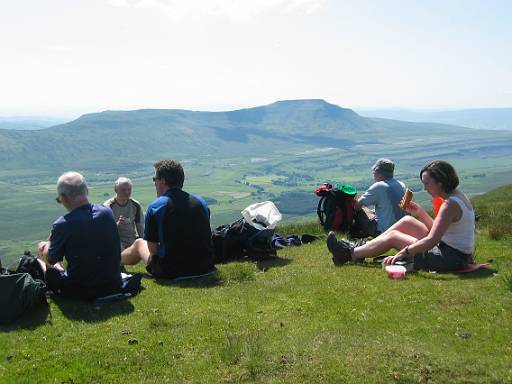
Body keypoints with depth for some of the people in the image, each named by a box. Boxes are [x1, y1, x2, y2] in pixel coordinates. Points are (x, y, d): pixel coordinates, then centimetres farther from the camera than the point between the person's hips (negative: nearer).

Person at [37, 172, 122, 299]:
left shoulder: (63, 225, -20)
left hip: (80, 292, -4)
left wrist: (46, 246, 22)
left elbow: (50, 259, -2)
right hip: (114, 286, 5)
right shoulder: (107, 212, -6)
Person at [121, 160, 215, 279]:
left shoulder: (155, 207, -9)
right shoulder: (201, 202, 4)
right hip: (205, 268, 4)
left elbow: (153, 249, -6)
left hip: (170, 272, -4)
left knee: (139, 243, 24)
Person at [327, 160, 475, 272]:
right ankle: (358, 251, 13)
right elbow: (437, 229, 15)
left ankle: (350, 254, 11)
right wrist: (420, 213, 4)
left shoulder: (450, 204, -22)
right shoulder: (458, 196, 9)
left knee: (393, 237, -4)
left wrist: (403, 252, -28)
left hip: (451, 258, -10)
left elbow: (432, 240, -30)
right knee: (407, 221, 10)